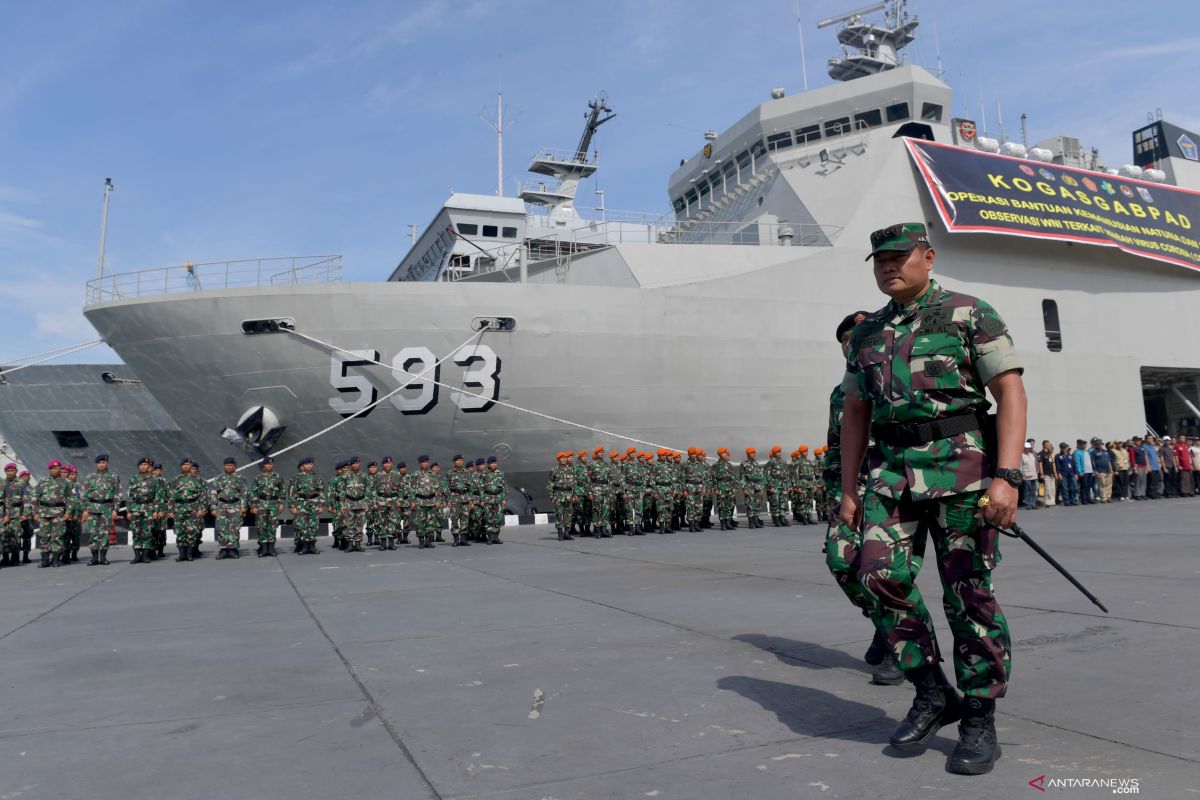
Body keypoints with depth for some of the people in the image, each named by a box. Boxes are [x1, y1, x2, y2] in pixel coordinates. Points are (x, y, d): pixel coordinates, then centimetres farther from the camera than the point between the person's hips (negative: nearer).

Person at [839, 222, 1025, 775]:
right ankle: (932, 694, 9)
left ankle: (980, 722, 15)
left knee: (968, 593, -1)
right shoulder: (866, 334, 15)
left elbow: (1011, 394, -6)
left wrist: (1006, 476, -18)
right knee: (882, 572, -10)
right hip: (892, 470, 4)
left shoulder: (970, 315, 1)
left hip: (961, 465, -4)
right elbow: (855, 415, 16)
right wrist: (848, 491, 11)